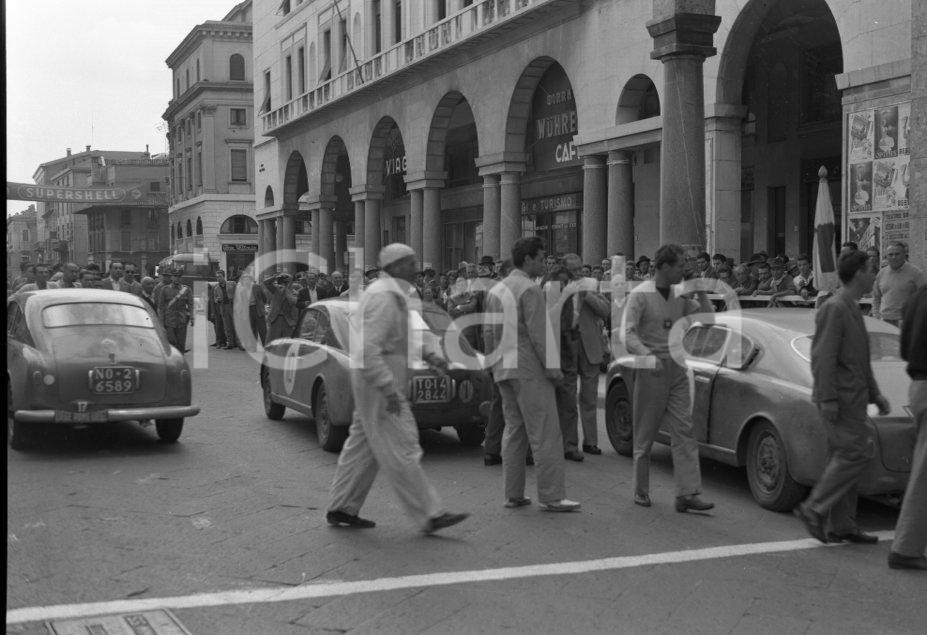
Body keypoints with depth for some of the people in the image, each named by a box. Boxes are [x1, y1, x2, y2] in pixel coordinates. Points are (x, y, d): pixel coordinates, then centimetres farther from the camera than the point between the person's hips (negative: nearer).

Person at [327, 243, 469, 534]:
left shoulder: (399, 296, 15)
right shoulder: (383, 297, -19)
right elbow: (368, 348, -26)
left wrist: (431, 355, -1)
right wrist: (389, 389, -30)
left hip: (385, 382, 11)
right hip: (379, 382, -11)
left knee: (363, 446, 15)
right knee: (401, 451, -6)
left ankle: (342, 509, 22)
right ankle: (429, 515, -2)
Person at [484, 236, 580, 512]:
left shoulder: (496, 290, 16)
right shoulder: (530, 290, -11)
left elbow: (489, 333, 18)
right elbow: (539, 334, -17)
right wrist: (553, 368, -12)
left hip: (504, 370, 9)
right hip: (529, 369, -9)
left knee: (514, 430, 13)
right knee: (545, 434, -5)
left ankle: (513, 494, 15)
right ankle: (551, 496, -3)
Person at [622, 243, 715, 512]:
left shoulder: (680, 295, 9)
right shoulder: (640, 295, -8)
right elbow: (628, 333, -16)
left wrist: (700, 291, 0)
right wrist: (648, 355, -32)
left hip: (677, 369, 5)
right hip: (651, 369, -5)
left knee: (684, 432, -3)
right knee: (645, 434, 4)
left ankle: (687, 494, -4)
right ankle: (641, 491, 17)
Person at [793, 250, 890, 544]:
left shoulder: (851, 308, 19)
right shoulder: (834, 308, -13)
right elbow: (823, 357, -19)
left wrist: (875, 393, 23)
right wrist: (827, 399, -23)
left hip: (852, 396, 10)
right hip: (840, 397, -10)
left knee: (842, 458, 10)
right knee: (857, 453, -12)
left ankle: (841, 526, 13)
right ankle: (814, 509, -9)